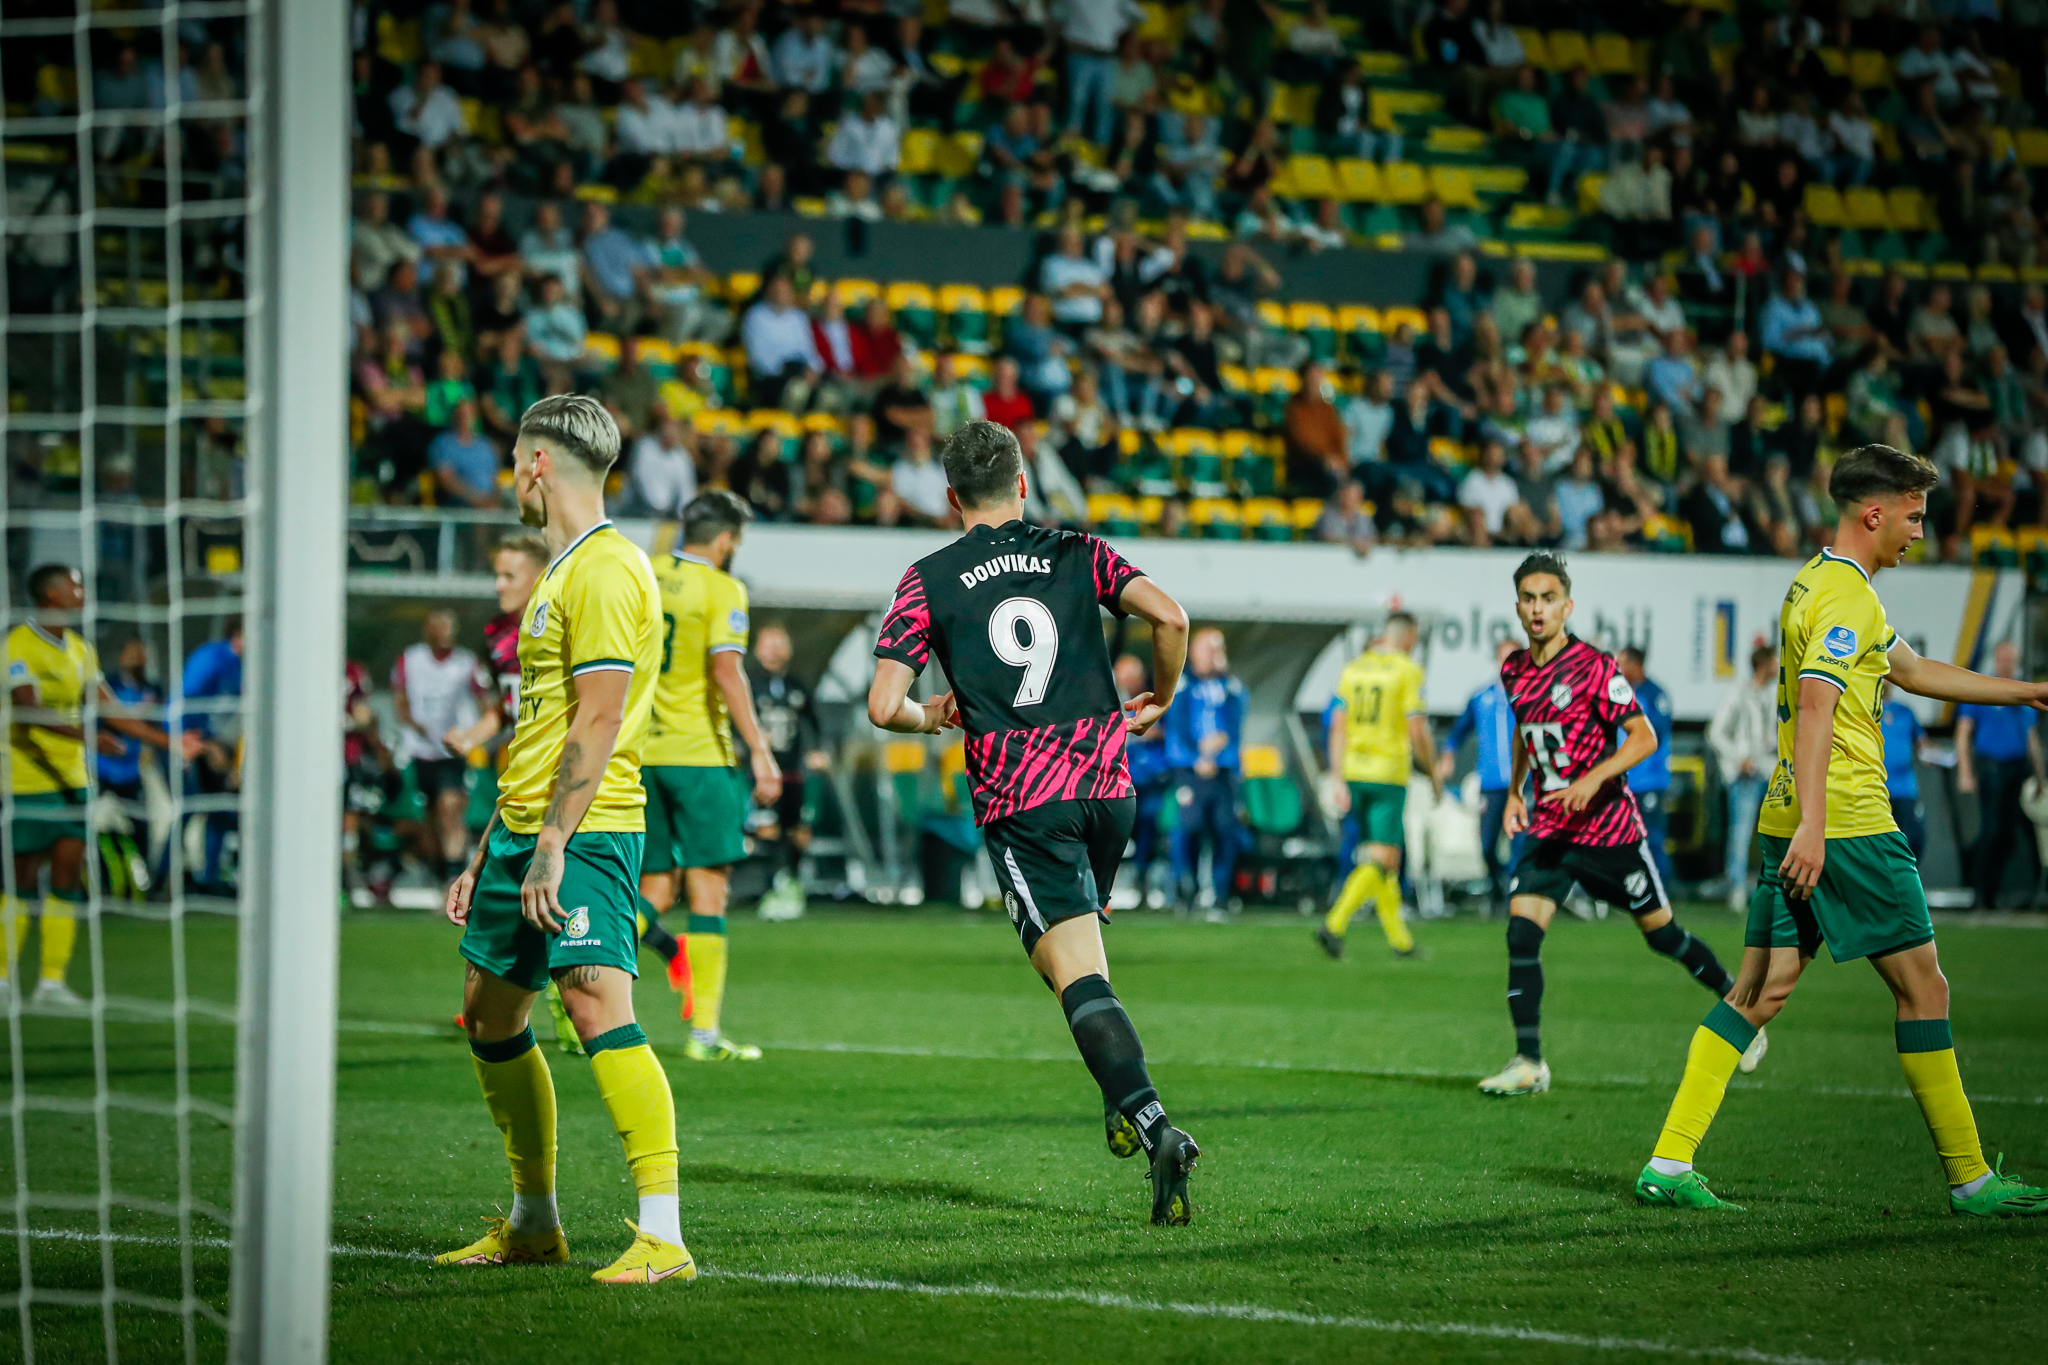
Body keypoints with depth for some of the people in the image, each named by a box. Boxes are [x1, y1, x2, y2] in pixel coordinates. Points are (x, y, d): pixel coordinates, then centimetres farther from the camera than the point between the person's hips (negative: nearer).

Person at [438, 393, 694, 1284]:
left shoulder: (606, 572, -12)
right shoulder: (562, 573, 20)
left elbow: (597, 724, -20)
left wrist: (553, 845, -24)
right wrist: (486, 853, 25)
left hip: (585, 832, -11)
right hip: (524, 830, 11)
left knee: (597, 1006, -20)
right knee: (489, 1019, 16)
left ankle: (663, 1236, -24)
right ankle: (533, 1225, 27)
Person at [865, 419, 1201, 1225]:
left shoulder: (929, 580, 5)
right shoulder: (1077, 554, 9)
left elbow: (883, 706, -2)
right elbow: (1169, 617, -6)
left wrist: (935, 718, 20)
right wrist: (1157, 704, 11)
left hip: (1019, 801, -3)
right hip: (1105, 781, 4)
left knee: (1078, 975, -11)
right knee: (1082, 921, 30)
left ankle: (1153, 1124, -29)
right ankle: (1123, 1102, 23)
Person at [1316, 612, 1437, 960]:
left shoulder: (1353, 669, 9)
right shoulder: (1408, 671, -7)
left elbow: (1337, 727, 4)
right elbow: (1418, 732, -11)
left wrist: (1337, 779, 4)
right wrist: (1434, 775, 2)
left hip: (1353, 773, 6)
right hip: (1389, 774, -6)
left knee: (1385, 856, 16)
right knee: (1381, 859, -6)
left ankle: (1398, 938, 20)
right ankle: (1334, 925, -22)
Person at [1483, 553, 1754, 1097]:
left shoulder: (1594, 668, -14)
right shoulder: (1514, 671, 5)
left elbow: (1644, 737, -17)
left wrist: (1593, 779, -30)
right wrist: (1515, 792, 15)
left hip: (1609, 827, -5)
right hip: (1549, 829, 5)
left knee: (1662, 933, 7)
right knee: (1521, 931, -14)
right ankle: (1529, 1063, -12)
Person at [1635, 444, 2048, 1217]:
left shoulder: (1819, 584, 20)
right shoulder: (1846, 596, -12)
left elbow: (1913, 672, 32)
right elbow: (1815, 708, -23)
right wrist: (1813, 823, -30)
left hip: (1798, 825, 10)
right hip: (1846, 824, -9)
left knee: (1760, 991, 5)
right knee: (1923, 985, 0)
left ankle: (1669, 1164, -2)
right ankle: (1970, 1182, 5)